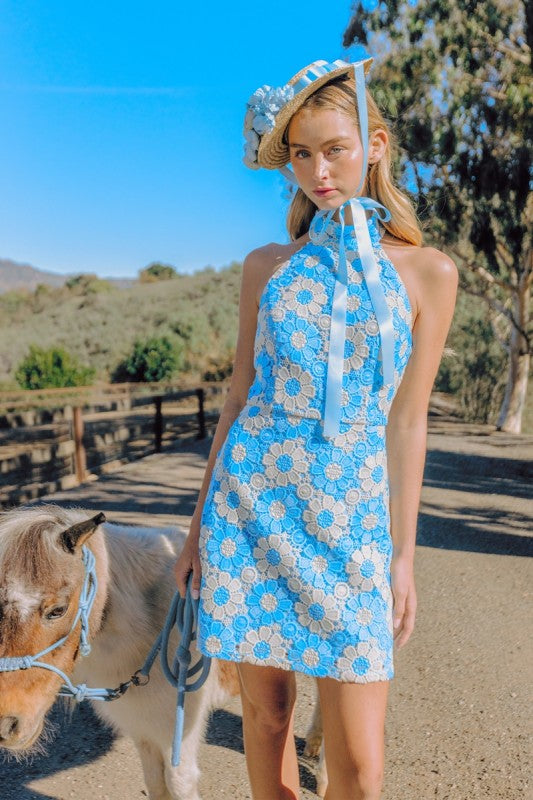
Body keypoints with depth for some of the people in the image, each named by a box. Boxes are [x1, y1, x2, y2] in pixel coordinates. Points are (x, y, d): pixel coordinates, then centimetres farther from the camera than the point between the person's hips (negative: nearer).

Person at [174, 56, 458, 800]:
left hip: (350, 516, -1)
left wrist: (404, 554, 2)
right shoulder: (267, 265, 6)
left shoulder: (427, 271, 2)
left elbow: (407, 421, 2)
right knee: (267, 714, 12)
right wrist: (200, 524, 9)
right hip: (251, 502, 2)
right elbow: (239, 396, 9)